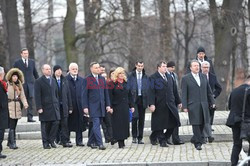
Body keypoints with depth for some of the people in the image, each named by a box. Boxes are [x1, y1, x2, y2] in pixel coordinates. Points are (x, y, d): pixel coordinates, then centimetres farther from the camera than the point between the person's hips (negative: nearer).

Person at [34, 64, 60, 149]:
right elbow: (37, 96, -8)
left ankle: (51, 140, 10)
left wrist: (57, 104, 12)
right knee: (45, 125, 0)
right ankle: (45, 143, 8)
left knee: (56, 123, -3)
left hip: (54, 106, 5)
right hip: (45, 107, -5)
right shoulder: (38, 81, -3)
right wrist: (39, 107, -14)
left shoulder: (53, 80, 15)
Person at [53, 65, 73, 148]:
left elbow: (68, 94, 11)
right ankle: (58, 140, 17)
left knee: (64, 124, -4)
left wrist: (70, 107, 7)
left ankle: (65, 141, -6)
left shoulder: (64, 81, 10)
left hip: (63, 106, 2)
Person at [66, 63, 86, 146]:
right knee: (69, 123, 4)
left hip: (79, 105, 3)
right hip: (69, 105, -3)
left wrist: (84, 104, 2)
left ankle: (79, 140, 8)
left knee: (80, 124, 3)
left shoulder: (81, 80, 11)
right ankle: (66, 140, 14)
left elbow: (84, 92, 10)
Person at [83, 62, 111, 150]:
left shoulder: (102, 79, 13)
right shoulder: (87, 80, -3)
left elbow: (106, 92, 15)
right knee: (96, 124, -11)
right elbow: (85, 94, -4)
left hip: (101, 106, 5)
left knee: (97, 125, 9)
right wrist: (85, 107, -10)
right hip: (93, 106, -5)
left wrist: (108, 105, 9)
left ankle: (91, 142, 22)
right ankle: (100, 143, -14)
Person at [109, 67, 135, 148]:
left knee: (125, 123, 3)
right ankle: (120, 142, -3)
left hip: (125, 107, 5)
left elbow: (129, 95, 15)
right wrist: (110, 107, -14)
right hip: (116, 107, -5)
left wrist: (131, 106, 10)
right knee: (118, 124, -5)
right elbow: (110, 96, -8)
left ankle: (122, 140, 11)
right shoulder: (113, 84, -4)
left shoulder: (126, 83, 12)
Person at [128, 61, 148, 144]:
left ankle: (140, 138, 11)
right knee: (135, 117, -14)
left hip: (142, 99, 3)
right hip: (134, 99, -2)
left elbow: (148, 89, 9)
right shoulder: (131, 76, 4)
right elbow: (129, 87, 2)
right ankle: (134, 136, -1)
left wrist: (148, 100, 0)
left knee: (141, 119, 5)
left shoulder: (145, 77, 9)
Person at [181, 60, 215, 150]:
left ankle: (194, 139, 24)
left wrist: (212, 102, 11)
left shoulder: (203, 77, 12)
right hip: (193, 105, -4)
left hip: (204, 105, 4)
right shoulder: (185, 78, -1)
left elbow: (208, 91, 16)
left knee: (202, 123, 5)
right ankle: (198, 143, 1)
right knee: (196, 124, -5)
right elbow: (184, 94, -3)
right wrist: (184, 106, -9)